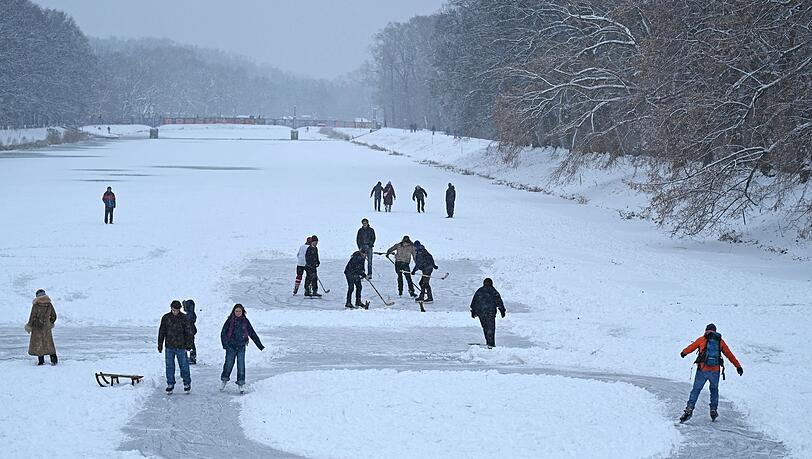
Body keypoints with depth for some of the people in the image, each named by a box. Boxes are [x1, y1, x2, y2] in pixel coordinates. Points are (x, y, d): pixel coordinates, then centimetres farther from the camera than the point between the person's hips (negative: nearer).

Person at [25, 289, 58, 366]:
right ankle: (54, 359, 6)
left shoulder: (36, 305, -14)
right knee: (49, 342, 13)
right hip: (47, 326, 4)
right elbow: (54, 316, 8)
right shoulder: (49, 304, 0)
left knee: (38, 343, 5)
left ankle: (41, 361, 2)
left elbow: (32, 317, -12)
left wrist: (29, 326, 0)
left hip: (37, 326, -4)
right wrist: (51, 323, 26)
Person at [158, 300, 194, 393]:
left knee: (184, 366, 3)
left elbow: (188, 332, 0)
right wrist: (160, 345, 7)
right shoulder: (166, 318, 2)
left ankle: (187, 383, 18)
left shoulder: (184, 318, -3)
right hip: (169, 347, 2)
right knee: (169, 366, 5)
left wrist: (188, 345, -6)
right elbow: (161, 332, 8)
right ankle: (170, 384, 15)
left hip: (181, 347, -2)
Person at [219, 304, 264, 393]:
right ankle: (224, 379, 25)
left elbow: (252, 334, 10)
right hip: (231, 346, -1)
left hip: (241, 346, 1)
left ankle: (241, 383, 3)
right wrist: (225, 344, -14)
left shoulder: (245, 321, 5)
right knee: (229, 364, 2)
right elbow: (223, 333, 0)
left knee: (241, 365, -5)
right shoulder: (230, 321, -1)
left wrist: (260, 345, 10)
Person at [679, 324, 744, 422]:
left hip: (702, 370, -1)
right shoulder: (720, 341, 12)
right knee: (714, 390, 23)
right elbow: (729, 355, 15)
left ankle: (689, 409, -7)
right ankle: (713, 410, 18)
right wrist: (738, 366, 21)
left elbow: (692, 347, 21)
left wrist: (684, 352, 42)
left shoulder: (702, 339, 8)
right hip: (715, 371, 1)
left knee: (696, 390, 6)